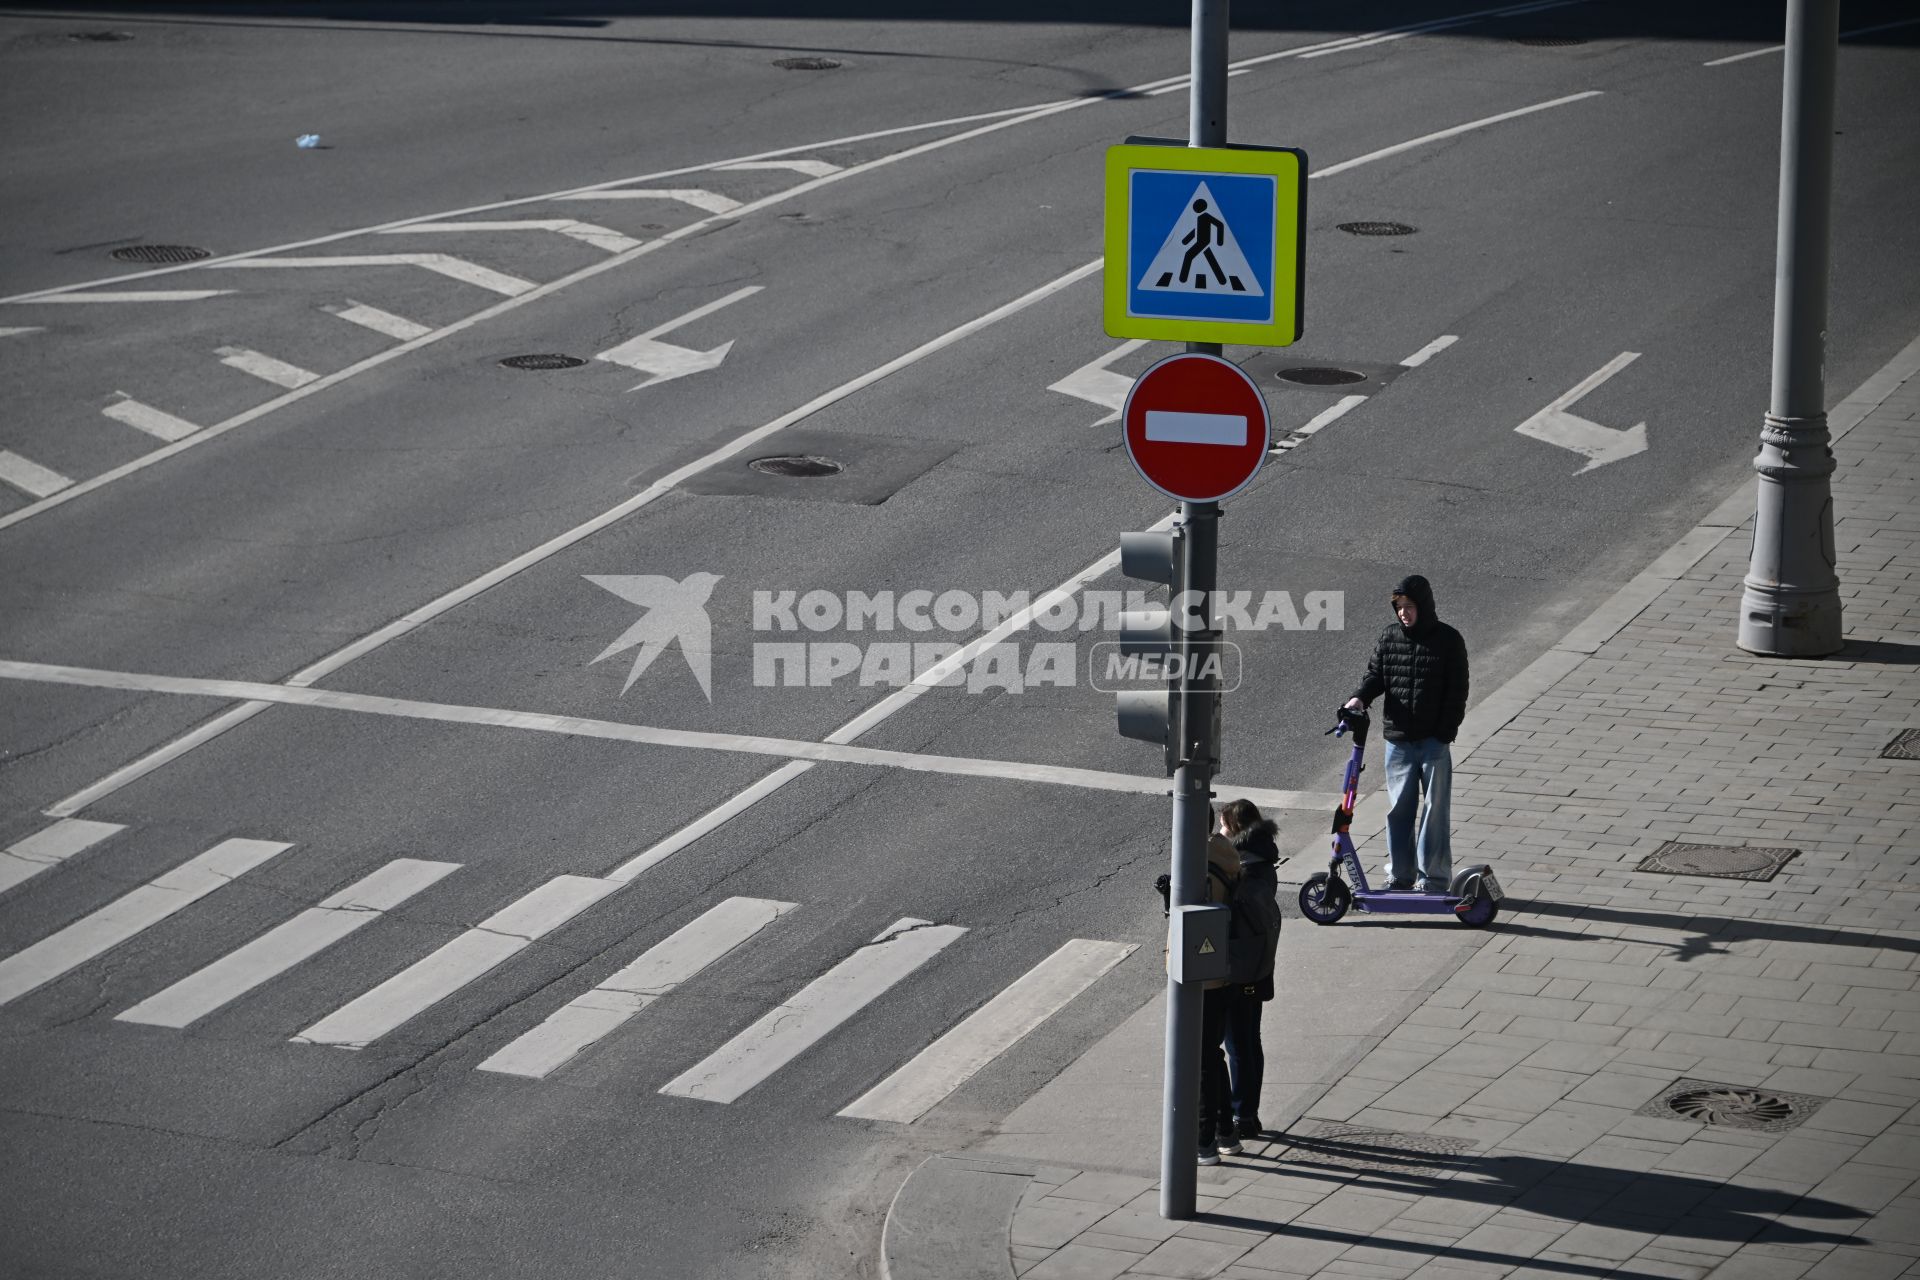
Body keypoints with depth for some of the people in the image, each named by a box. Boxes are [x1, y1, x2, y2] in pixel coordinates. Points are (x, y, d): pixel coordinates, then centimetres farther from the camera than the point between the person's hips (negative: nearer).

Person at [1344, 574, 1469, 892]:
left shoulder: (1448, 640, -5)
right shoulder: (1390, 636, 4)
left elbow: (1457, 691, -4)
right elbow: (1376, 674, 10)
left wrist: (1445, 733, -10)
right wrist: (1360, 697, -11)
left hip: (1434, 740, -3)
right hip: (1398, 738, 3)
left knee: (1435, 809, 1)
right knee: (1398, 808, 8)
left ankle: (1434, 878, 7)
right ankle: (1399, 875, 17)